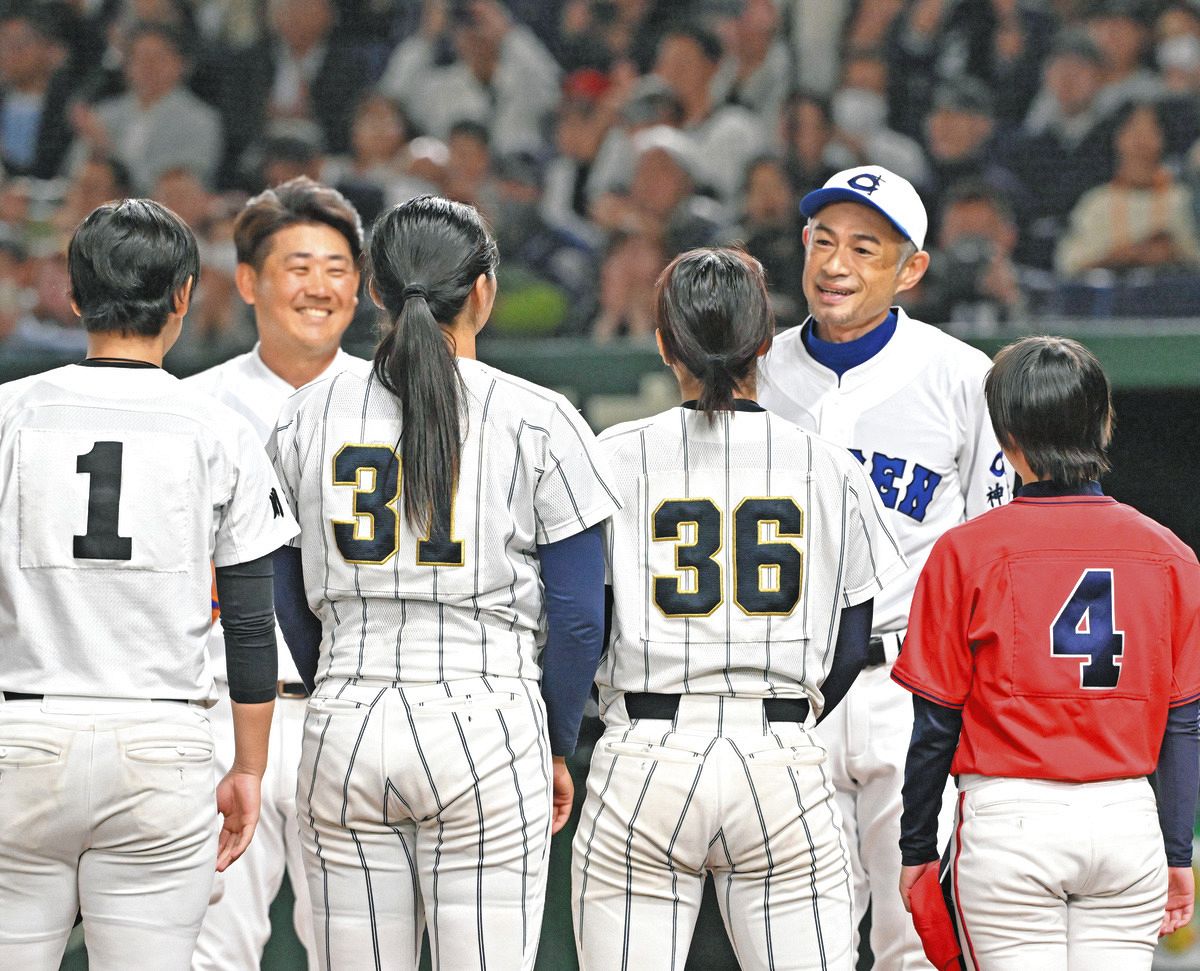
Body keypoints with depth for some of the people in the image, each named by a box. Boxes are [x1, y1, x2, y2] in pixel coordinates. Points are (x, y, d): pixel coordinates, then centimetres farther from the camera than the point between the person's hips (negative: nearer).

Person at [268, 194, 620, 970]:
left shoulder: (310, 417, 6)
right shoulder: (537, 421, -2)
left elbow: (289, 602, 12)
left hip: (344, 732, 3)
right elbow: (579, 618, -2)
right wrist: (558, 747, 9)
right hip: (488, 728, -3)